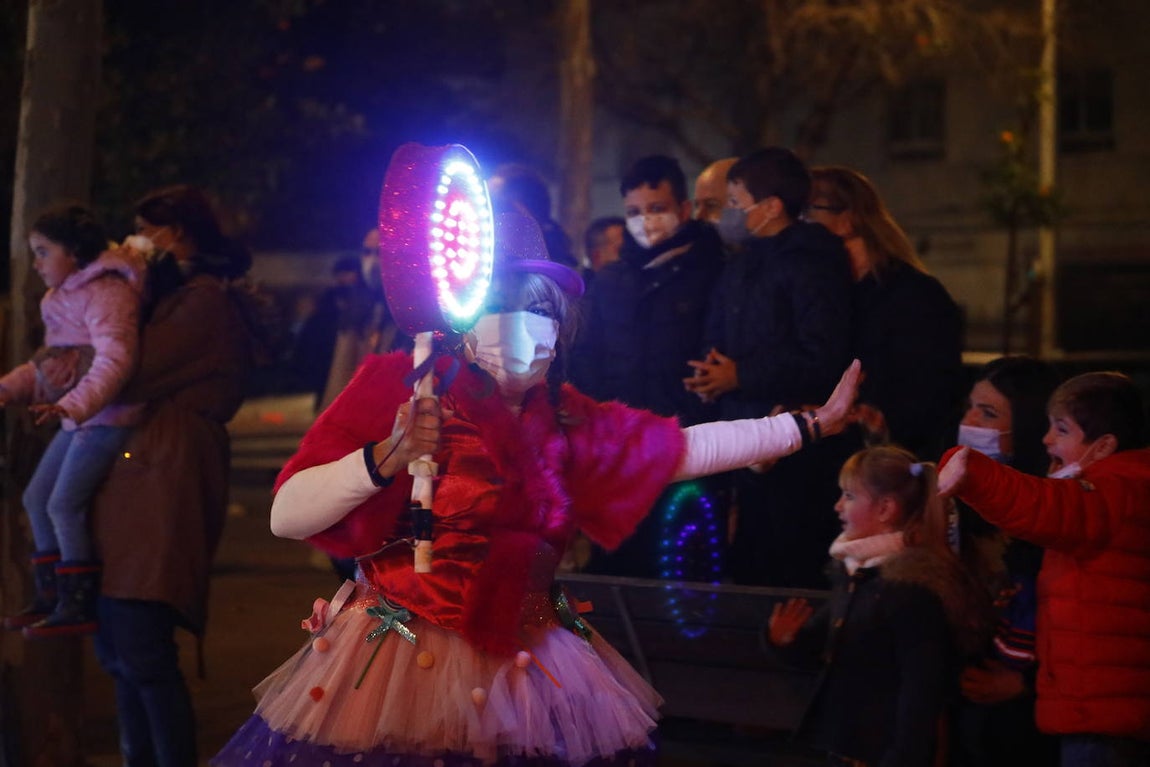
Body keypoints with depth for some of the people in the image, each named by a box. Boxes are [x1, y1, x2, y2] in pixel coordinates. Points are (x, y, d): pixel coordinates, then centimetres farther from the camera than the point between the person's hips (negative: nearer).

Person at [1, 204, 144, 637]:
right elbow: (46, 366, 21)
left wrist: (74, 405, -41)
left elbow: (115, 358, -29)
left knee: (65, 504, -13)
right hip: (78, 419, 10)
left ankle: (79, 608, -3)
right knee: (36, 499, 12)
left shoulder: (105, 292, -16)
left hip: (107, 418, -10)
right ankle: (52, 597, 21)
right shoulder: (66, 297, 17)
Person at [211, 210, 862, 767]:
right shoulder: (400, 389, -10)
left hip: (532, 674, 5)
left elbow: (688, 448, 13)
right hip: (400, 664, -5)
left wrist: (812, 423, 12)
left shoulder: (565, 420, 8)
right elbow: (286, 517, -16)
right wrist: (387, 458, -31)